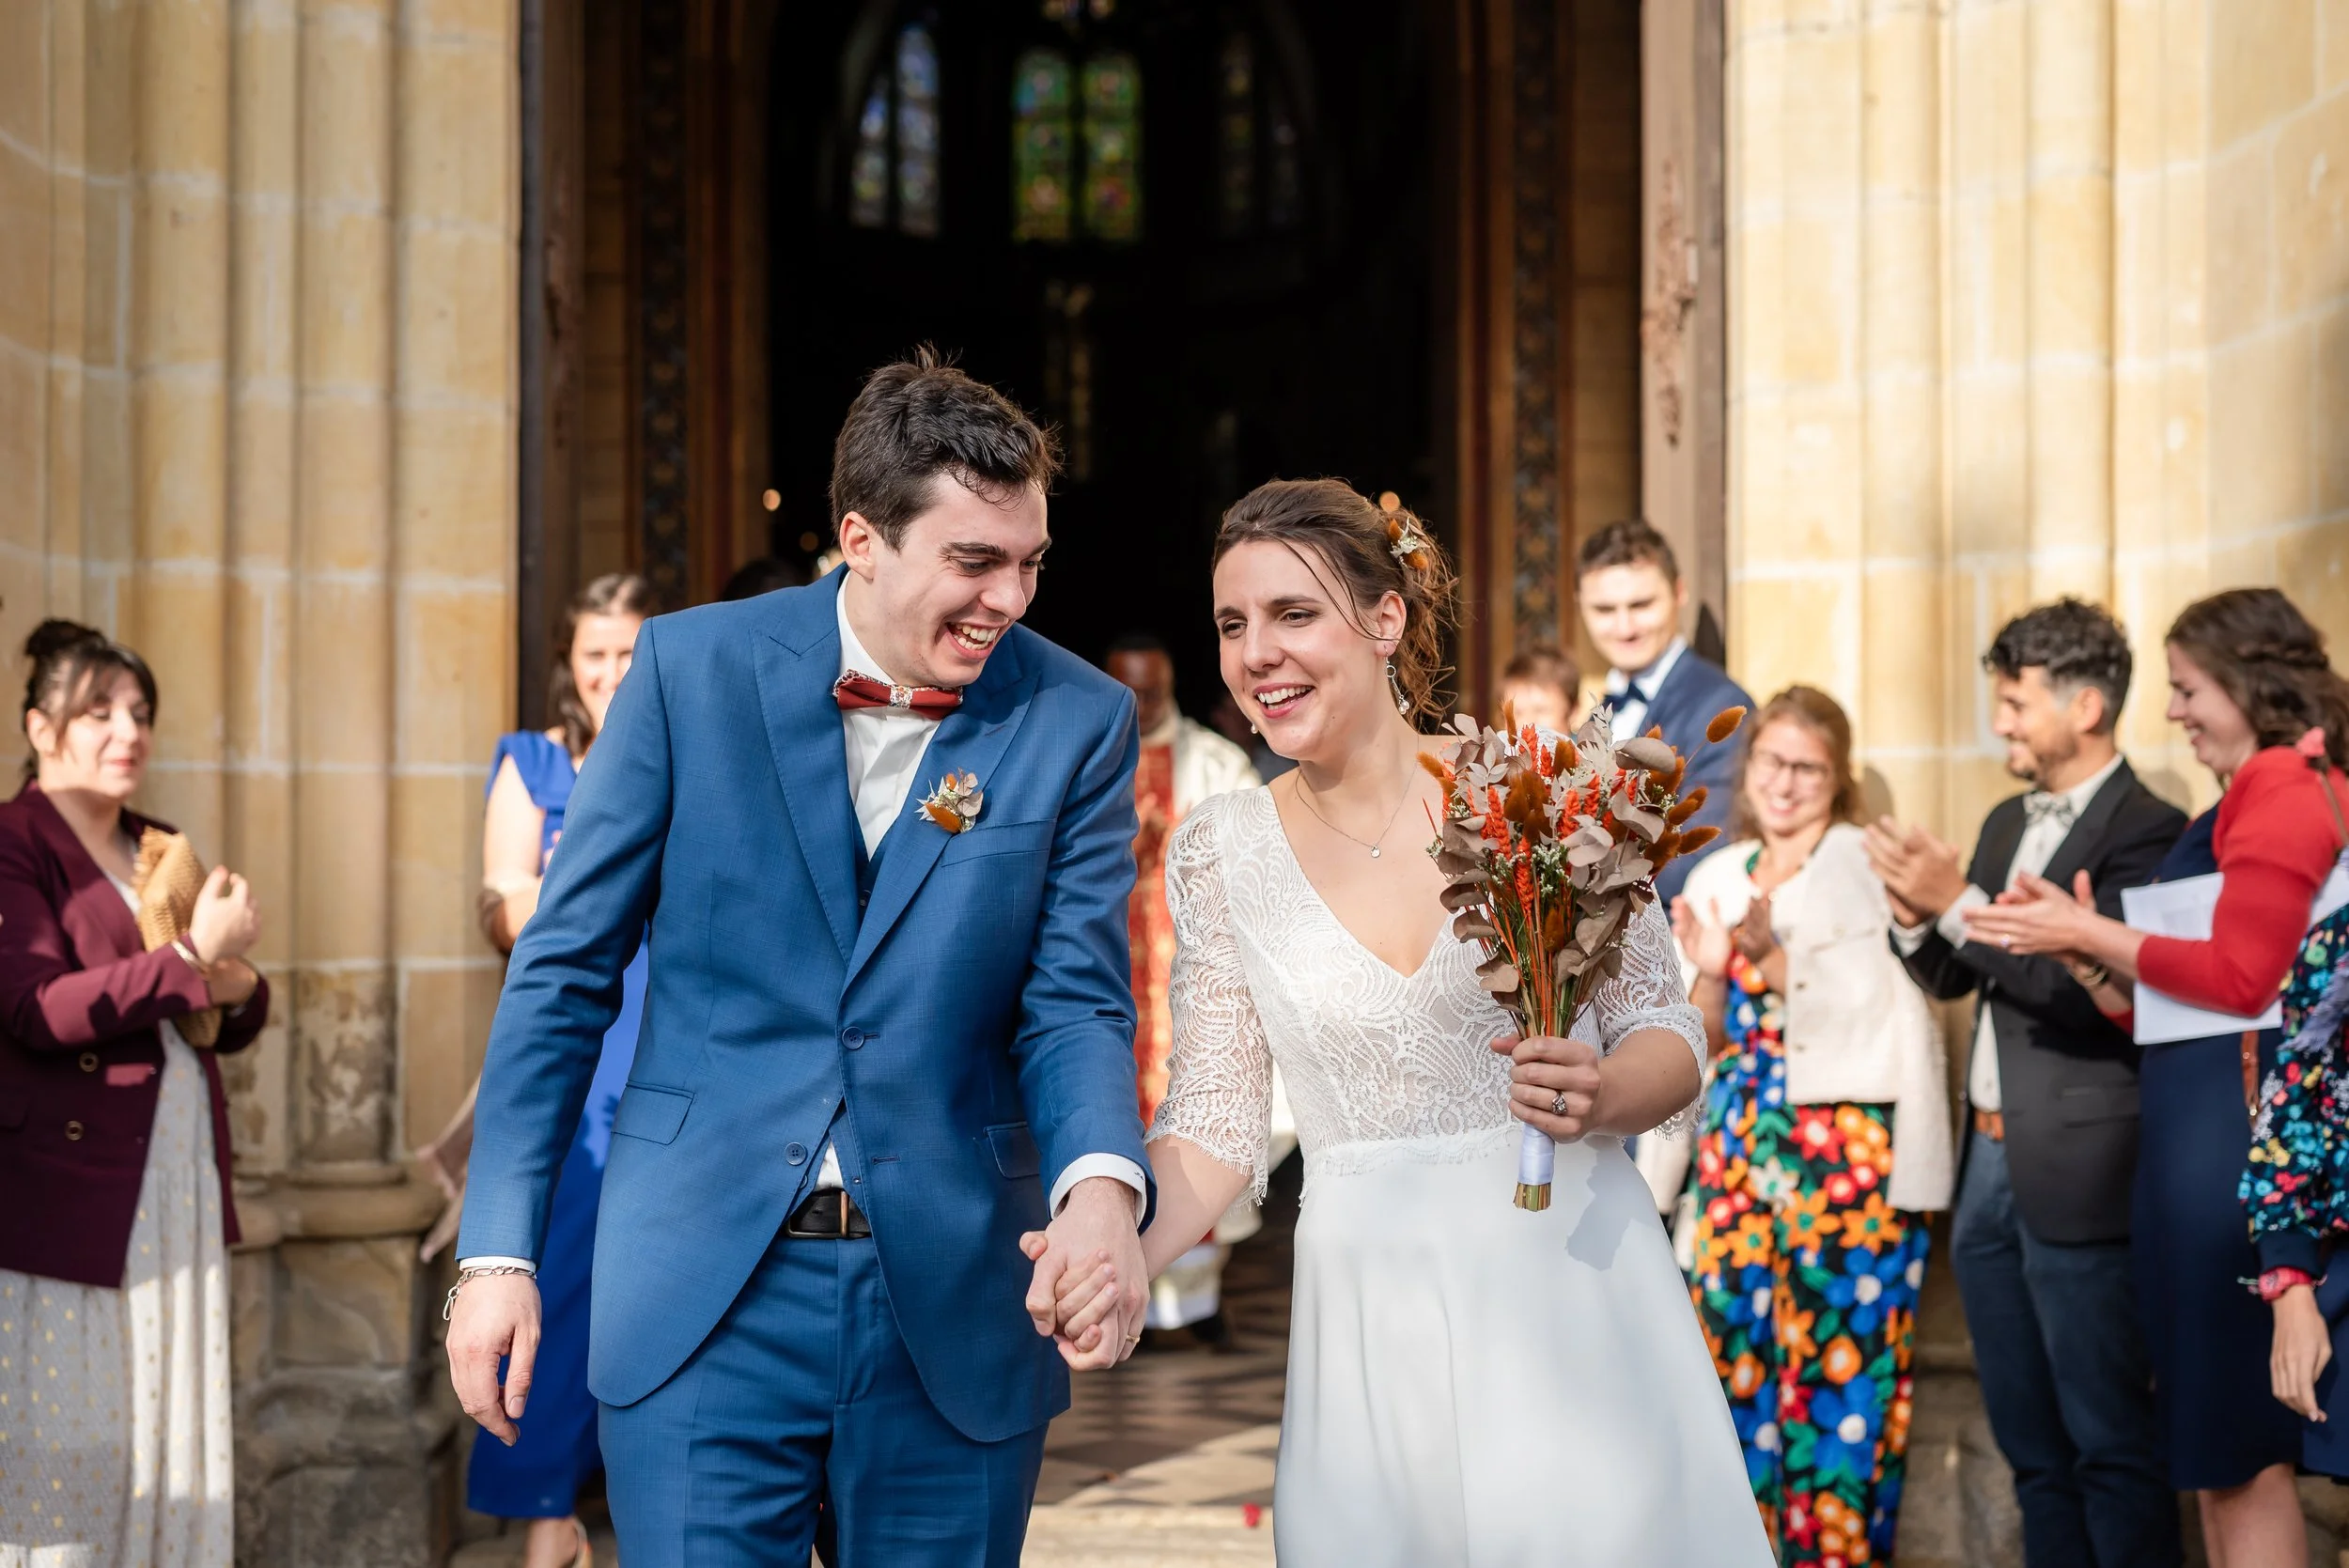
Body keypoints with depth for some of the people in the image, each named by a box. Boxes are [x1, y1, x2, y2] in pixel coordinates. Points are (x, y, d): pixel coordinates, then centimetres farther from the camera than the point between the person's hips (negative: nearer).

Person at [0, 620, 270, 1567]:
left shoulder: (159, 851, 17)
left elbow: (230, 1024, 23)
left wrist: (237, 990, -1)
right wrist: (192, 959, -18)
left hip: (181, 1189, 7)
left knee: (174, 1431, 7)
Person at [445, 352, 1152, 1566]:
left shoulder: (1078, 721, 0)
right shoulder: (693, 668, -3)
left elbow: (1075, 1000, -2)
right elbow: (566, 967, 1)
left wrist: (1102, 1187, -24)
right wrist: (498, 1248, -3)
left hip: (956, 1307, 2)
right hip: (707, 1287, -1)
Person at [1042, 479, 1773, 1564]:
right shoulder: (1220, 853, 2)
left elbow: (1668, 1037, 3)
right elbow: (1215, 1124, 2)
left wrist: (1601, 1095, -19)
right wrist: (1115, 1253, -16)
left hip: (1571, 1282, -1)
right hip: (1370, 1314, 1)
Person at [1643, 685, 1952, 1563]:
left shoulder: (1872, 866, 0)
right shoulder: (1716, 879, 14)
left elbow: (1881, 1012, -9)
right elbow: (1710, 1042, 13)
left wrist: (1772, 958, -17)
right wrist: (1710, 977, -7)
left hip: (1851, 1152, -5)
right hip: (1737, 1150, 5)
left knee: (1839, 1361, -5)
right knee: (1735, 1350, 3)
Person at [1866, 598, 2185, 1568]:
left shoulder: (2146, 832, -12)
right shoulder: (2008, 823, 14)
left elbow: (2094, 992, -21)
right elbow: (1952, 978, 17)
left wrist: (1959, 905, -22)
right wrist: (1917, 918, -3)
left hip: (2076, 1182, -8)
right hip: (1990, 1164, 8)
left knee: (2110, 1441, -1)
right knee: (2030, 1440, 15)